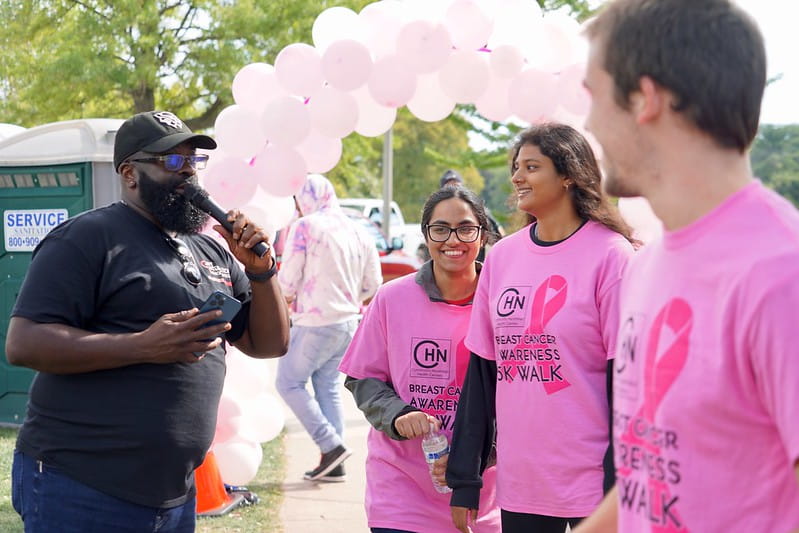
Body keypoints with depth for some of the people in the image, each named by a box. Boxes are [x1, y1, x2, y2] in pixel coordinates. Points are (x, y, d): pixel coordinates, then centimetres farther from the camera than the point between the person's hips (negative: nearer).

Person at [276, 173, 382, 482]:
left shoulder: (304, 227, -11)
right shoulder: (359, 232, 8)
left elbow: (287, 281, -12)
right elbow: (372, 284, 11)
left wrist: (287, 296, 10)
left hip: (315, 322, -7)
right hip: (348, 321, 7)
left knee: (289, 383, 5)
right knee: (328, 385, 14)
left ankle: (331, 446, -4)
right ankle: (333, 466, 14)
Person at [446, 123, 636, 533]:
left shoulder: (609, 255, -8)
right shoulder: (501, 256, 7)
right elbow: (481, 371, 9)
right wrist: (464, 478, 8)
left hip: (592, 483, -5)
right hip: (517, 482, 5)